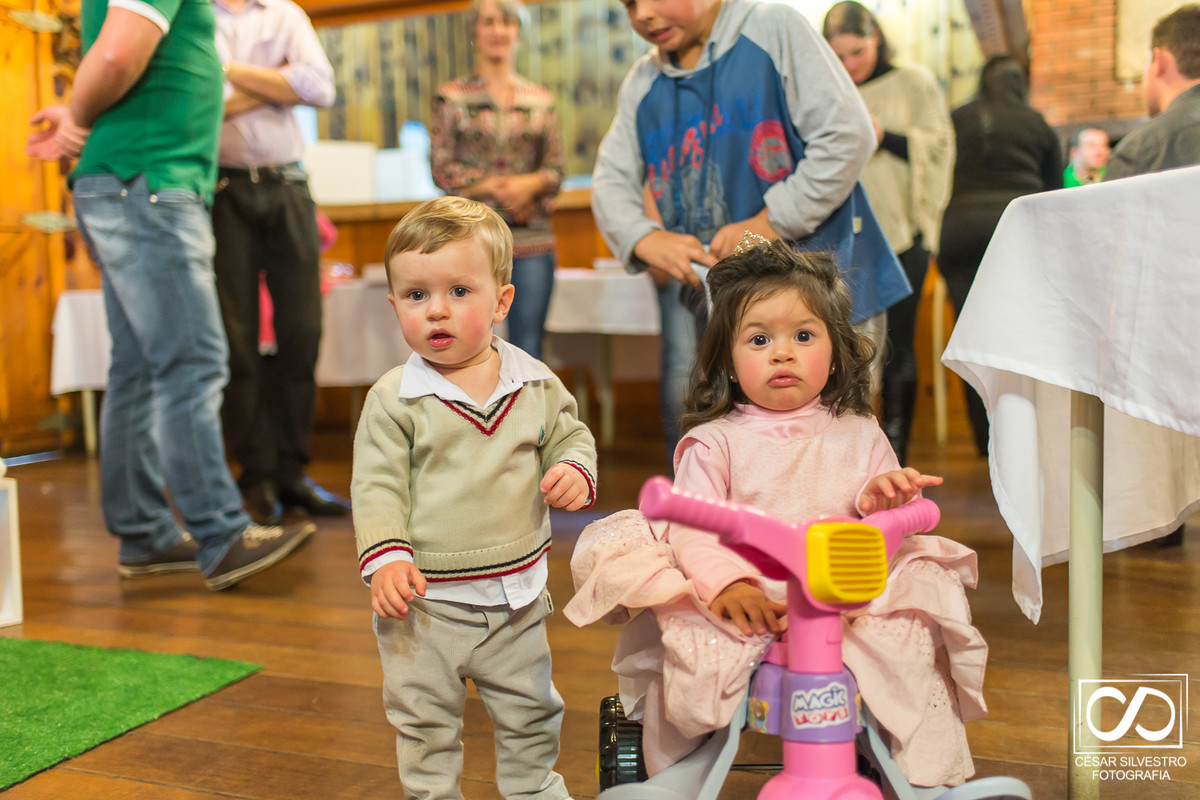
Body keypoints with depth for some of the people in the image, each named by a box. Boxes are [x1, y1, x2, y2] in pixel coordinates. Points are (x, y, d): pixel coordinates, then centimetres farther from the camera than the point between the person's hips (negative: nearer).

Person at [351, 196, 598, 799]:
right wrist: (386, 557, -21)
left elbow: (569, 437, 10)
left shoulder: (536, 384, -2)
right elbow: (377, 486, -10)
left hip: (517, 594, 3)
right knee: (425, 724, 12)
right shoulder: (393, 400, -11)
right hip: (427, 601, -3)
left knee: (529, 714, 21)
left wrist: (574, 472, -11)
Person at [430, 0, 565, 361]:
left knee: (528, 348, 1)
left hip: (531, 238, 2)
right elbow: (441, 167, 0)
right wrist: (496, 188, -11)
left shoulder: (541, 99, 14)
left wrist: (529, 185, -12)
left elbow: (557, 166, 9)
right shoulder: (452, 97, 7)